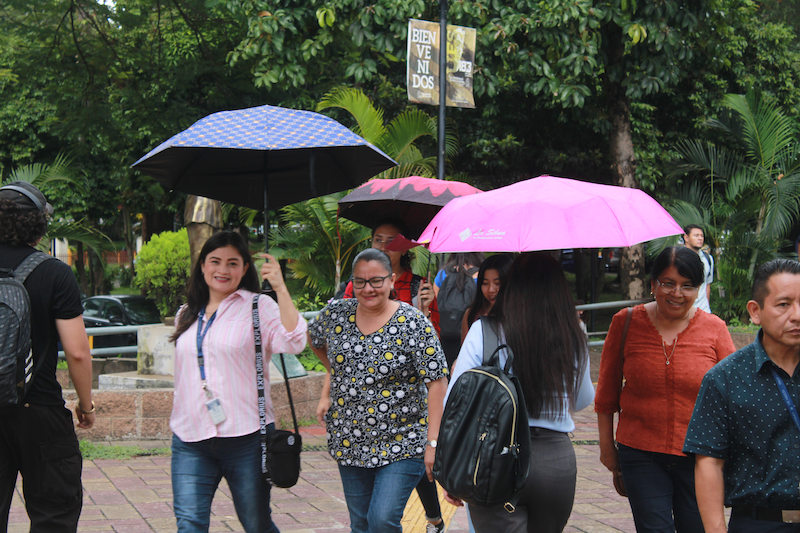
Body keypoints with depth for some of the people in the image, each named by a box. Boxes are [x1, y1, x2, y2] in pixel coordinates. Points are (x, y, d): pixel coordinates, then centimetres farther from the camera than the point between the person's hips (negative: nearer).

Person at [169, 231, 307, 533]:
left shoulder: (257, 307, -1)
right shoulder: (187, 315, 15)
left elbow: (293, 343, -19)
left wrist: (280, 288, -21)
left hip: (245, 437, -4)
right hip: (190, 440, 4)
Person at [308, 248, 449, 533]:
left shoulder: (413, 323, -11)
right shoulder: (336, 313, 1)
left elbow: (437, 382, -13)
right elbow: (314, 340, 23)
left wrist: (432, 442, -17)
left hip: (401, 444, -5)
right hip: (349, 442, 5)